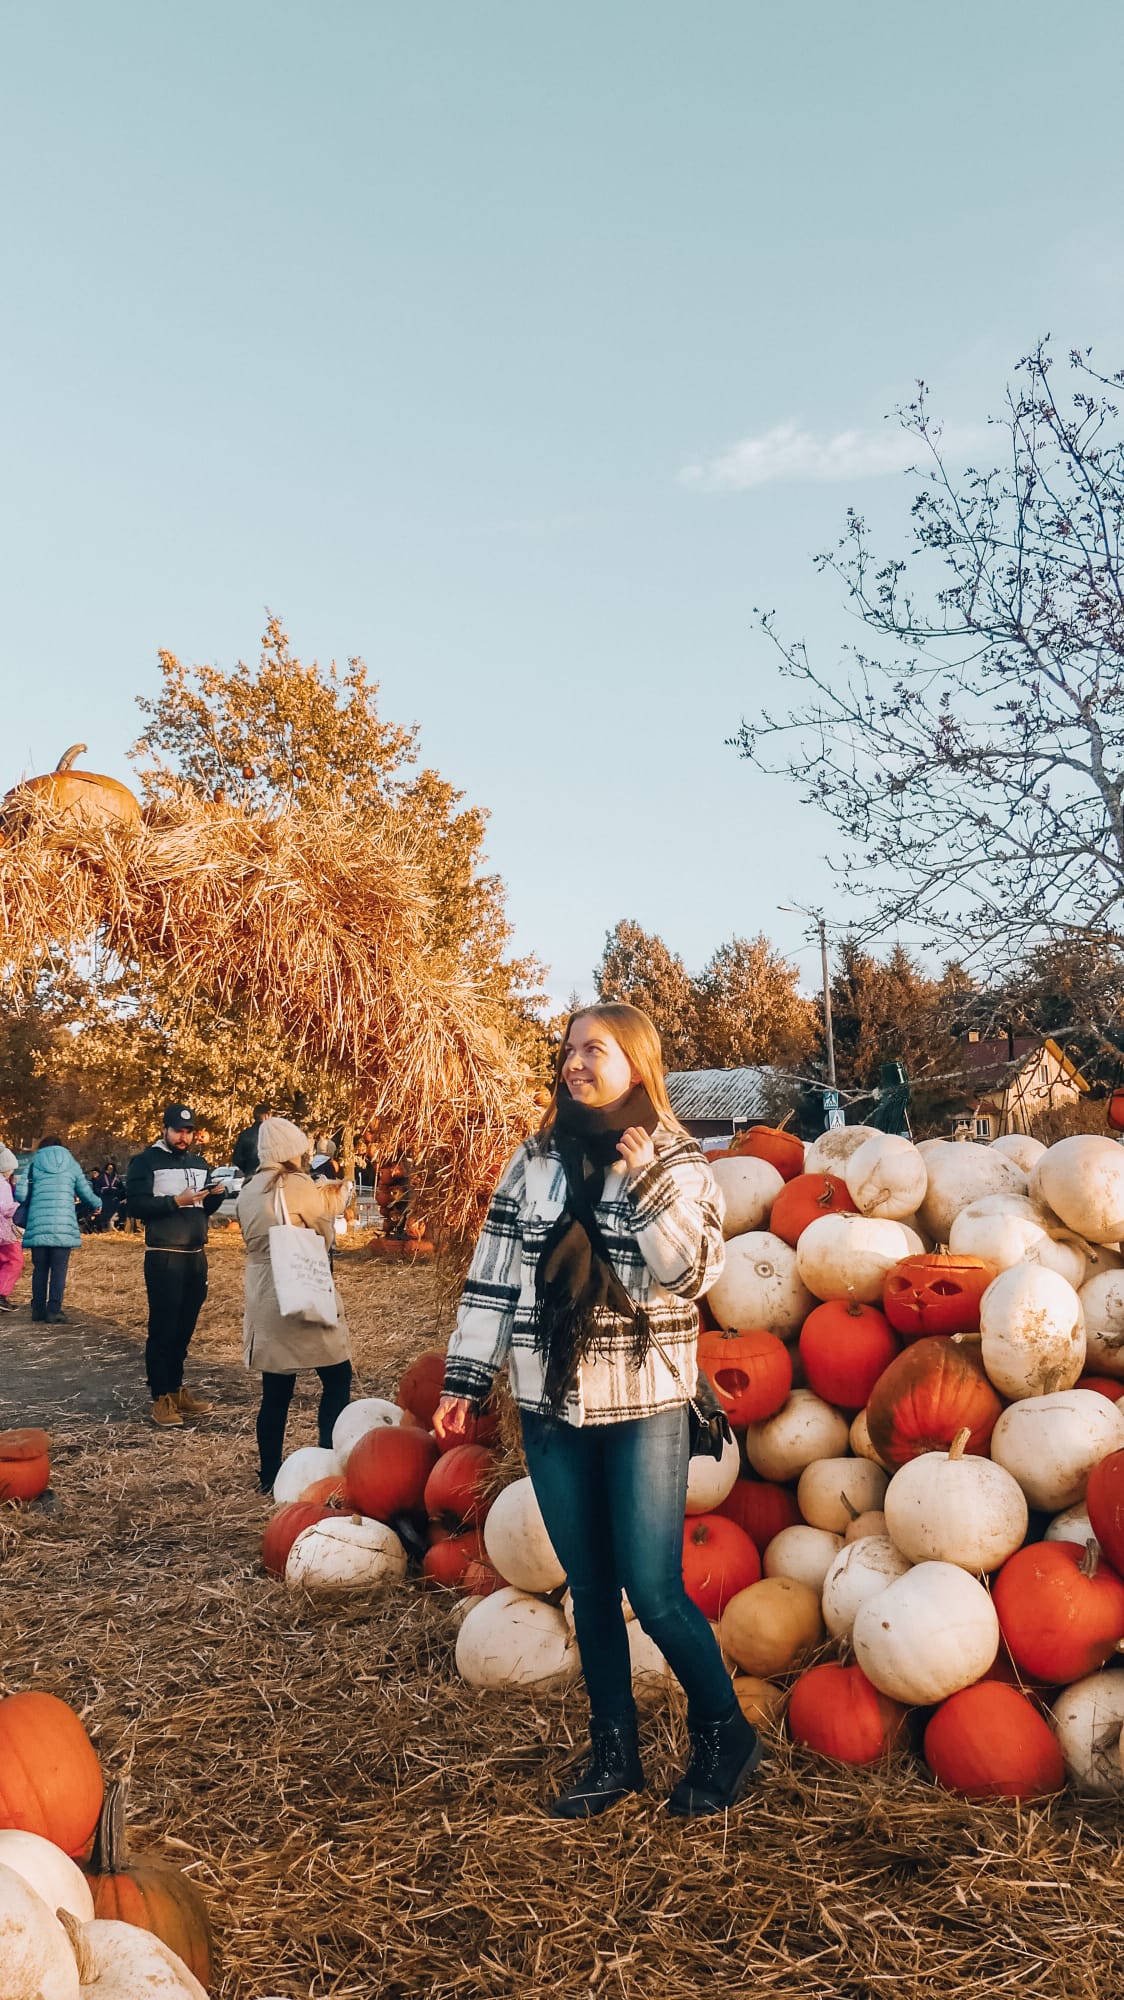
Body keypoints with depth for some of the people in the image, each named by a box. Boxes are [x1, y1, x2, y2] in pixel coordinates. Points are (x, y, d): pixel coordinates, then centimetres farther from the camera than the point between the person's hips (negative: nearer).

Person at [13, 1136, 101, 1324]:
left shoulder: (33, 1164, 9)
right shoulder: (71, 1164, 11)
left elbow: (20, 1195, 0)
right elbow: (86, 1193, 12)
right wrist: (97, 1205, 33)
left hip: (37, 1225, 1)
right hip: (64, 1226, -1)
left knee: (39, 1268, 11)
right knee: (59, 1269, 2)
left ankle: (38, 1308, 15)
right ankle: (54, 1310, -1)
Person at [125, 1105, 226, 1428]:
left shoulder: (199, 1163, 14)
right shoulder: (146, 1161, -4)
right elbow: (135, 1205, -13)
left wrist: (218, 1194, -4)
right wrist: (176, 1201, -21)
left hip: (196, 1256, 6)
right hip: (164, 1257, -6)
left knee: (185, 1327, 9)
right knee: (162, 1328, -3)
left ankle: (176, 1389, 19)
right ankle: (160, 1397, 4)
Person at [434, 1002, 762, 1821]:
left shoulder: (678, 1163, -3)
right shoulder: (537, 1161, 6)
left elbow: (695, 1272, -13)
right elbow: (493, 1274, 8)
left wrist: (650, 1185, -24)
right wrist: (465, 1379, 6)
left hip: (643, 1408, -4)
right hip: (551, 1407, 4)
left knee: (653, 1591, -4)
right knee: (589, 1591, 13)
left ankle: (726, 1735, 20)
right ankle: (615, 1757, 28)